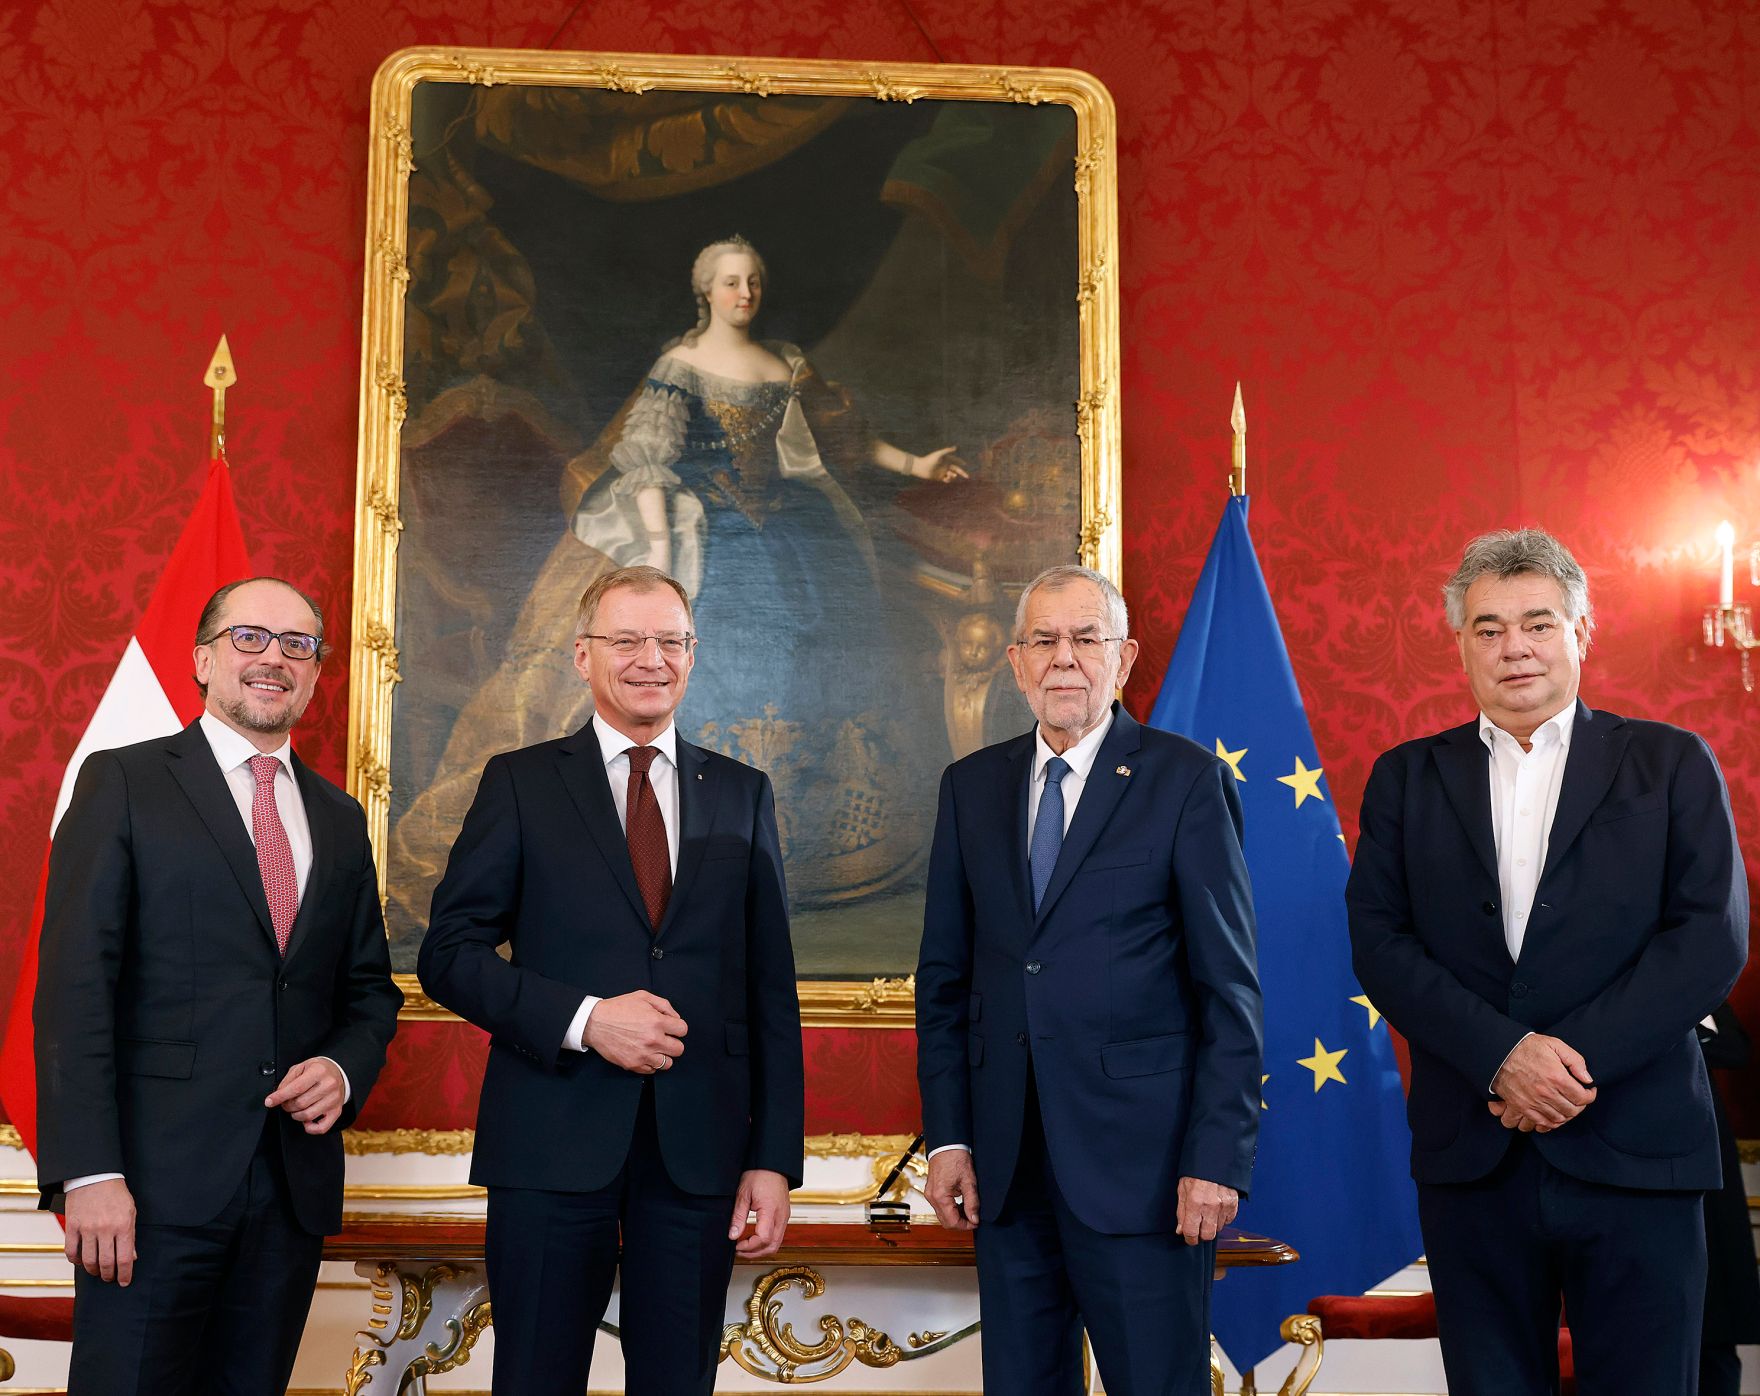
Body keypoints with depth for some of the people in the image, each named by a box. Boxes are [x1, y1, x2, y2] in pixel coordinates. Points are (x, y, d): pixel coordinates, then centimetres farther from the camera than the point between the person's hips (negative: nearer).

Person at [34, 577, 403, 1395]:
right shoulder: (123, 784, 0)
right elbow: (75, 984, -7)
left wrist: (346, 1068, -3)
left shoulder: (340, 820, 15)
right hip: (156, 1179, -4)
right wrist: (88, 1171, -16)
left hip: (297, 1185, 5)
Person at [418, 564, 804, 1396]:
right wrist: (583, 1019, -16)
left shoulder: (741, 795, 10)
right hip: (553, 1140, -2)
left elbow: (771, 989, 8)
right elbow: (448, 954, -2)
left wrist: (776, 1157, 2)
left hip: (700, 1142, 2)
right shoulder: (521, 783, 4)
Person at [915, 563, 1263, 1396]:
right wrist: (947, 1136, 4)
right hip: (1004, 1164, 4)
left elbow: (1230, 984, -5)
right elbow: (945, 976, 11)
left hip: (1139, 1156, -4)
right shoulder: (970, 787, 10)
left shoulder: (1187, 780, -2)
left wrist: (1219, 1156, -10)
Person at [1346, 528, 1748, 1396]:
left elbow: (1713, 935, -4)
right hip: (1470, 1156, 2)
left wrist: (1576, 1059, -14)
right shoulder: (1406, 779, 9)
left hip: (1635, 1155, -1)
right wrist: (1501, 1055, -14)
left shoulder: (1672, 765, 5)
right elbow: (1378, 940, 0)